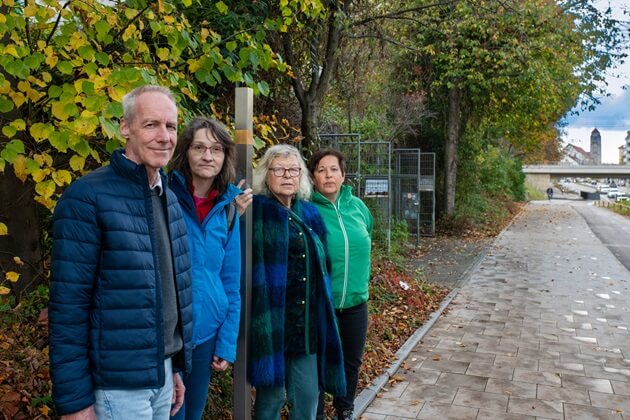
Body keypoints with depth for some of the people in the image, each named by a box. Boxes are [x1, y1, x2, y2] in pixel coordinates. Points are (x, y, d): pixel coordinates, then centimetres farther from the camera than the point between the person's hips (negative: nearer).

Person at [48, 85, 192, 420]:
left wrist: (173, 367, 14)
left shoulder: (169, 198, 7)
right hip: (116, 383, -7)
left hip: (160, 373, 7)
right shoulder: (87, 197, -15)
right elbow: (68, 306, -16)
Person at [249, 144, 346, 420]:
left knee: (308, 396, 14)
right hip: (270, 321, -5)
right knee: (271, 396, 7)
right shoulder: (256, 210, -6)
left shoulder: (309, 214, 12)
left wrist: (322, 316, 18)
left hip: (307, 322, 6)